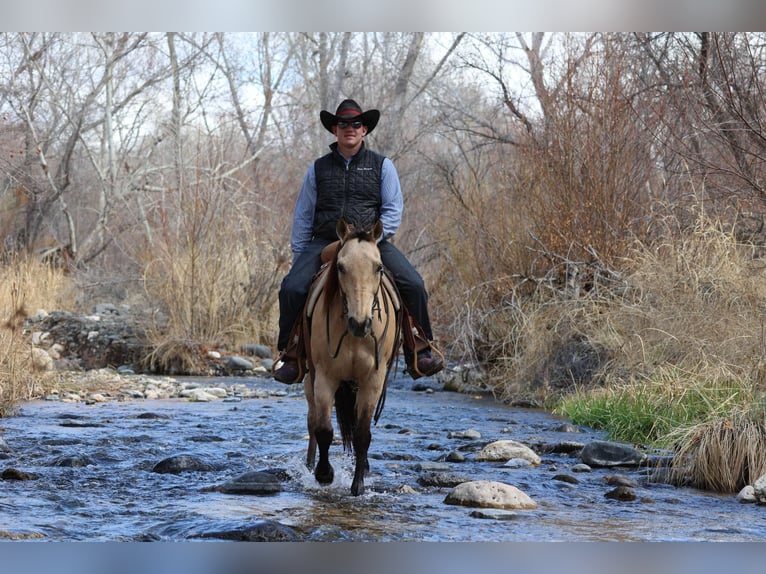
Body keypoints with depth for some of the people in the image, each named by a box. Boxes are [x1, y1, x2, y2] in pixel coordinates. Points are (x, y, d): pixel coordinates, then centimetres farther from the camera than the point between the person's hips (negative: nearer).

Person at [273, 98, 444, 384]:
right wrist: (298, 258, 7)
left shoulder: (382, 165, 10)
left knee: (413, 285, -21)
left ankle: (420, 354, -8)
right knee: (292, 288, -23)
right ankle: (291, 355, -8)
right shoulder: (318, 169, 13)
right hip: (325, 242, 1)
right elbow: (302, 217, 16)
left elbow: (393, 210, 3)